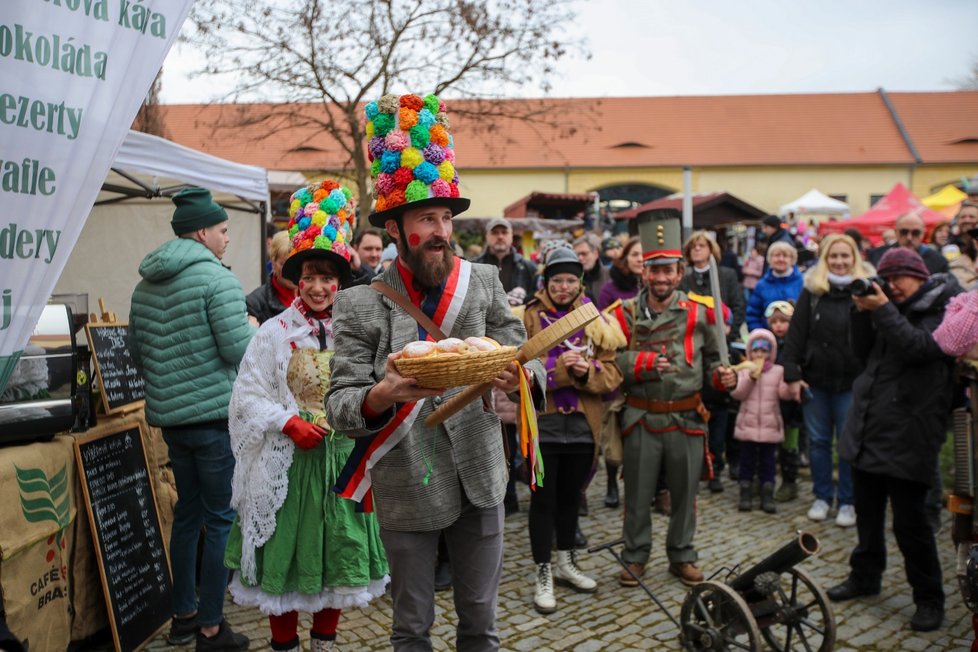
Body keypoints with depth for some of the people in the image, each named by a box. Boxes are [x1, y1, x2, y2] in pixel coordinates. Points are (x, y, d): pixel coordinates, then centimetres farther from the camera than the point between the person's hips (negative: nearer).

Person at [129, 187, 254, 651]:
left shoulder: (145, 284, 10)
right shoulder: (216, 278, -13)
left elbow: (136, 350, 17)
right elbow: (240, 350, -18)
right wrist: (253, 330, 2)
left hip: (168, 416, 8)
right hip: (215, 416, -8)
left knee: (187, 511, 18)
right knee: (222, 518, 2)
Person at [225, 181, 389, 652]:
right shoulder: (275, 333, -3)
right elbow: (248, 396, -6)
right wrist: (290, 423, -17)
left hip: (341, 455, 2)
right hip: (288, 460, -2)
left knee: (338, 548, 11)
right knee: (286, 551, 6)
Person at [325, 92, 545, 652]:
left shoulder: (485, 283, -1)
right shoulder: (359, 305, -8)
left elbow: (529, 363, 1)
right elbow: (339, 408, -10)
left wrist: (518, 378, -23)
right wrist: (384, 393, -31)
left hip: (480, 479, 2)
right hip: (406, 491, -2)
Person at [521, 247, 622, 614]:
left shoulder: (593, 319, 6)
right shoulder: (530, 317, -4)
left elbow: (612, 374, 2)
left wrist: (586, 370, -17)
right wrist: (559, 367, -23)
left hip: (583, 424, 4)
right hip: (542, 423, -3)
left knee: (570, 495, 17)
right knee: (544, 498, 3)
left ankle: (565, 563, 34)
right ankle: (543, 574, 15)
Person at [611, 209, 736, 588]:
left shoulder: (698, 312, 0)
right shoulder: (626, 314, -2)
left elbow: (712, 356, 13)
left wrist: (724, 374, -7)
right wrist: (642, 362, -18)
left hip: (687, 418, 1)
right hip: (642, 418, -1)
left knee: (685, 491, 13)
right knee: (638, 492, 9)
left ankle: (681, 556, 30)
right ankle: (635, 557, 25)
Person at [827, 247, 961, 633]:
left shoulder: (945, 310, -6)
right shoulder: (895, 307, 15)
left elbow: (918, 347, -22)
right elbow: (862, 351, 10)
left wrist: (882, 309, -21)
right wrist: (862, 311, -3)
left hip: (907, 434, -7)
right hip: (867, 426, 7)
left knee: (909, 520, -3)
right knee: (867, 510, 18)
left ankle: (929, 598, 11)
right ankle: (865, 576, 34)